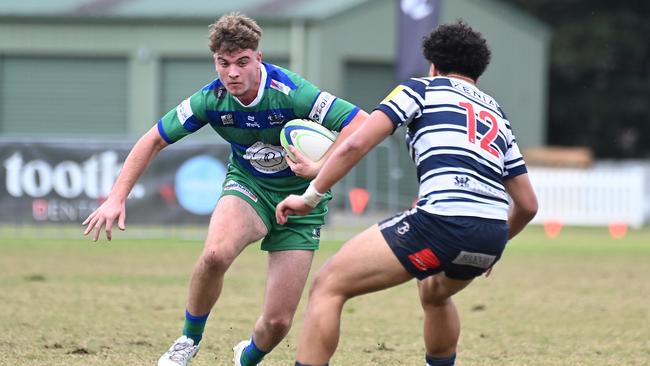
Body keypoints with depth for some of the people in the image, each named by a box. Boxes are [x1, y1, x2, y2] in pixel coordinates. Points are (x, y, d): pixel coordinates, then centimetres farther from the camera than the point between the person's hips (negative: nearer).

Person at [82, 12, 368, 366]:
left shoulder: (290, 92, -27)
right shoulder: (211, 100, -16)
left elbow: (361, 123, -30)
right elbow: (154, 140, -4)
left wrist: (320, 167, -39)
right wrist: (117, 197, -10)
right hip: (248, 186, 2)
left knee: (278, 322, -7)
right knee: (215, 253, -34)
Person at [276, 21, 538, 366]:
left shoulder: (422, 89, 14)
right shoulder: (497, 115, 29)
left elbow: (356, 144, 1)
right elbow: (527, 205, 29)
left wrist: (310, 196, 6)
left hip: (442, 222, -7)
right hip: (491, 240, 7)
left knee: (327, 286, 0)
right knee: (435, 294, 39)